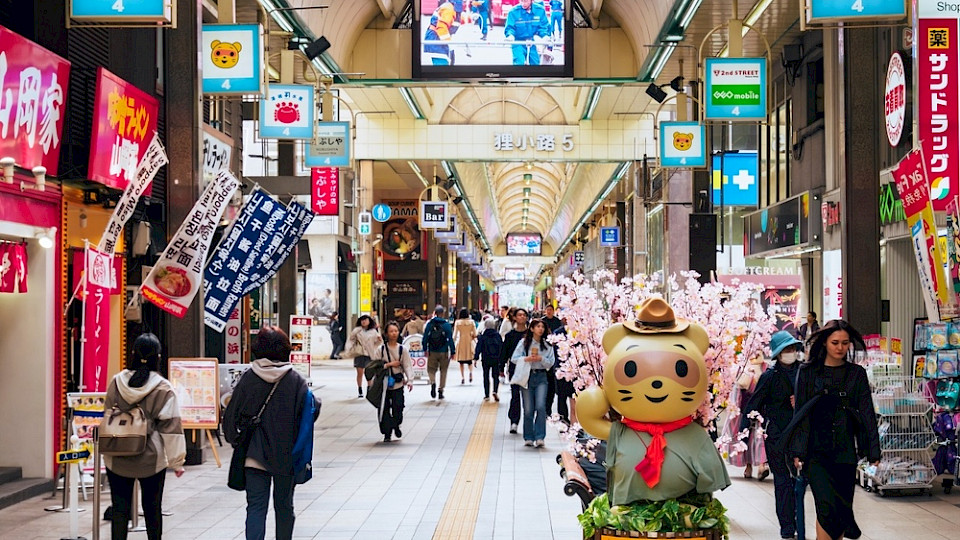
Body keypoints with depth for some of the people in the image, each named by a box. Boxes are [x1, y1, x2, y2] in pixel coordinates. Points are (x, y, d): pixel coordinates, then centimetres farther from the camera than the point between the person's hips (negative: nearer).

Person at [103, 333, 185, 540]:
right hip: (151, 460, -2)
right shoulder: (163, 388, -11)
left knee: (119, 508, 6)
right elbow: (170, 427, -9)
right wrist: (177, 461, -2)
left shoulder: (116, 383, -2)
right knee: (152, 508, 13)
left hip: (117, 459, 2)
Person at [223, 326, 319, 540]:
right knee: (284, 505, 15)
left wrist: (235, 440, 13)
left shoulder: (248, 378, -6)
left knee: (256, 507, -1)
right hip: (286, 455, 1)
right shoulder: (296, 380, -7)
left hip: (255, 455, -1)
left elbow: (231, 415, -2)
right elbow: (310, 412, -10)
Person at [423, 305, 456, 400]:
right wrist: (453, 351, 0)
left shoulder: (429, 324, -1)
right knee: (443, 371, 13)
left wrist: (425, 349, 13)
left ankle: (433, 382, -18)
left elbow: (425, 338, 2)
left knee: (431, 370, 12)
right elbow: (450, 339, -7)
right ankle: (441, 391, 12)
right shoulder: (447, 324, -6)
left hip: (432, 352, 1)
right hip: (444, 352, -1)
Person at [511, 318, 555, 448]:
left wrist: (541, 359, -12)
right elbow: (514, 358, 2)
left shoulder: (547, 345, 8)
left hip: (541, 377, 0)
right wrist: (526, 359, -14)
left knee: (541, 406, -14)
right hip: (526, 376, 0)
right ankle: (528, 438, 11)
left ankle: (539, 437, -12)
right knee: (528, 409, 0)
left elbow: (550, 363, 5)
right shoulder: (524, 342, 5)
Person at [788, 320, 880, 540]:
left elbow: (867, 413, 7)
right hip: (816, 450, -2)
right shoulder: (808, 372, 3)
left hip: (845, 450, 2)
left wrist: (873, 451, 2)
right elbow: (800, 413, 2)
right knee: (826, 505, -14)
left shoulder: (857, 374, 8)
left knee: (843, 505, 4)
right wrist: (797, 451, -3)